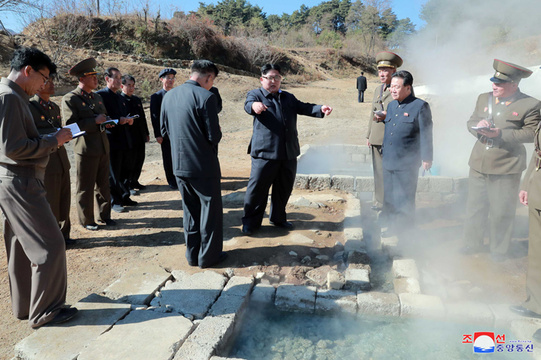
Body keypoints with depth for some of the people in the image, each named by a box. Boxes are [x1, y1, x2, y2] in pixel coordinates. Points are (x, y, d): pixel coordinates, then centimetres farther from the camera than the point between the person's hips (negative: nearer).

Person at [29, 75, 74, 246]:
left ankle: (63, 234, 28)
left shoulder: (55, 107, 17)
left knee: (64, 199, 13)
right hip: (44, 161, -8)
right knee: (50, 202, 2)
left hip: (61, 160, 8)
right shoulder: (29, 106, -9)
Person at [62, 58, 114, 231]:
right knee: (85, 187, 4)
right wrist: (95, 121, -18)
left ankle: (104, 215, 26)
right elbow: (71, 125, -15)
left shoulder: (97, 97, 16)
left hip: (103, 148, 7)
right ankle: (87, 220, 16)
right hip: (86, 150, -6)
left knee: (103, 185, 14)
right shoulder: (70, 99, -7)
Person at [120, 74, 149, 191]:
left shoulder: (137, 100, 16)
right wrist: (127, 120, -22)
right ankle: (127, 185, 12)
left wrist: (146, 133, 19)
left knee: (140, 159, 11)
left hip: (140, 136, 7)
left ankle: (134, 181, 25)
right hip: (128, 136, -7)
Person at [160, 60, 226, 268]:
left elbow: (165, 130, 12)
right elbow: (214, 136, -17)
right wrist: (217, 133, 4)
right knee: (211, 209, 9)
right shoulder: (205, 96, -16)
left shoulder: (169, 96, 5)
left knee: (191, 210, 19)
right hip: (203, 165, -6)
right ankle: (208, 256, 19)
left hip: (179, 165, 7)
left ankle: (193, 254, 28)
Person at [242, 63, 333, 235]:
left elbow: (303, 108, 9)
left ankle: (278, 218, 31)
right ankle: (251, 221, 14)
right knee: (257, 187, -2)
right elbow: (248, 104, -17)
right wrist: (255, 105, -43)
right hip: (264, 152, -5)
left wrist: (320, 109, -11)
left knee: (284, 188, 13)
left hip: (288, 153, 5)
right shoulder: (256, 94, 4)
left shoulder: (288, 97, 19)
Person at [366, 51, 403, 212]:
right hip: (377, 138, 7)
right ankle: (379, 201, 23)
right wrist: (368, 135, 21)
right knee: (378, 171, 12)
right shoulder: (378, 89, 17)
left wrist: (386, 117, -22)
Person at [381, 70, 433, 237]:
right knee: (389, 199, 13)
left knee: (404, 200, 3)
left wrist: (426, 158, -8)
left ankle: (406, 230, 19)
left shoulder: (420, 106, -6)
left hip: (407, 163, -6)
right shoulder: (391, 105, 14)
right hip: (388, 161, 7)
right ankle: (394, 226, 27)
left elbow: (425, 134, -7)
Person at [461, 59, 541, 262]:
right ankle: (472, 244, 30)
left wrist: (500, 133, -20)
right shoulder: (484, 98, 10)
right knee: (474, 207, 14)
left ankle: (499, 250, 24)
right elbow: (471, 122, 14)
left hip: (506, 169, -4)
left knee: (501, 212, 5)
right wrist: (479, 126, -10)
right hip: (478, 165, 5)